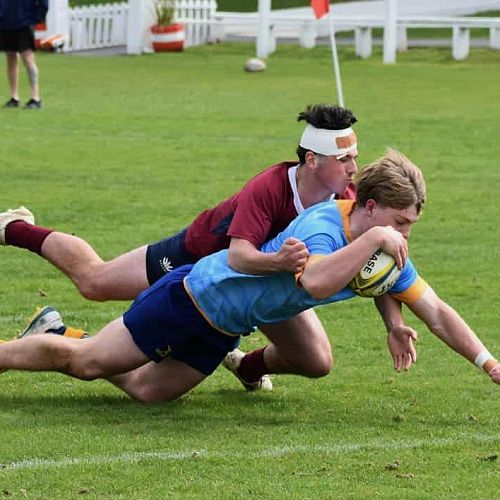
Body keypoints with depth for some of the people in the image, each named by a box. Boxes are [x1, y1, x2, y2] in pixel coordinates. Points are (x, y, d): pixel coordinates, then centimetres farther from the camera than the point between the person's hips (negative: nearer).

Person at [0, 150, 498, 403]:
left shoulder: (389, 254, -6)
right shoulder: (322, 224, -31)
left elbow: (437, 313, 0)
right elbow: (313, 282, -52)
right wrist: (373, 239, -47)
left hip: (222, 329, 8)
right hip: (197, 293, -8)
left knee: (148, 390, 12)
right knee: (86, 362, -2)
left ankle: (59, 336, 32)